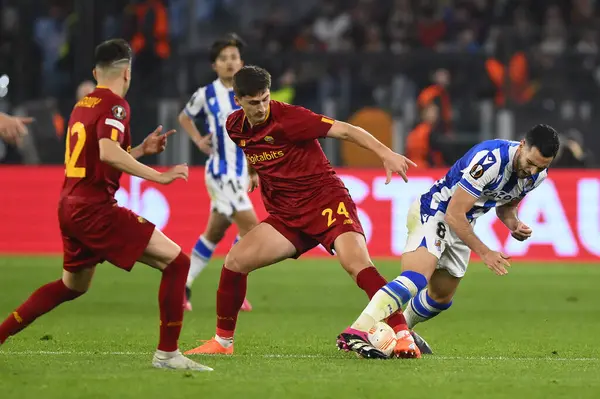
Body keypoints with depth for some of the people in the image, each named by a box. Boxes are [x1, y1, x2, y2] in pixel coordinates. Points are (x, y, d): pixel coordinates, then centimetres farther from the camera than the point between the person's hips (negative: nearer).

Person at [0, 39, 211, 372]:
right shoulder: (114, 105, -10)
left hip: (70, 207, 9)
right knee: (176, 262, -8)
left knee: (73, 285, 29)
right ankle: (167, 353, -10)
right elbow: (108, 153, -27)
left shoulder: (82, 106, 16)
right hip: (96, 208, -9)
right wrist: (158, 176, -23)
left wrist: (142, 150, 25)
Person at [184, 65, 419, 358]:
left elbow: (344, 130, -22)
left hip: (325, 200, -6)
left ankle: (402, 334, -27)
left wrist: (385, 153, -32)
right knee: (235, 261, -8)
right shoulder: (235, 127, 3)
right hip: (286, 215, 6)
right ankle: (223, 342, 7)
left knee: (356, 263, -28)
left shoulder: (288, 118, -16)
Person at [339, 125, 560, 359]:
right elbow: (454, 214, -27)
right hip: (433, 214, -9)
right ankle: (356, 334, -40)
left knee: (441, 299, 19)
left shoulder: (537, 173, -5)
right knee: (415, 280, -30)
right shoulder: (489, 160, -32)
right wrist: (484, 252, -25)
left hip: (461, 225, 9)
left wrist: (514, 224, -7)